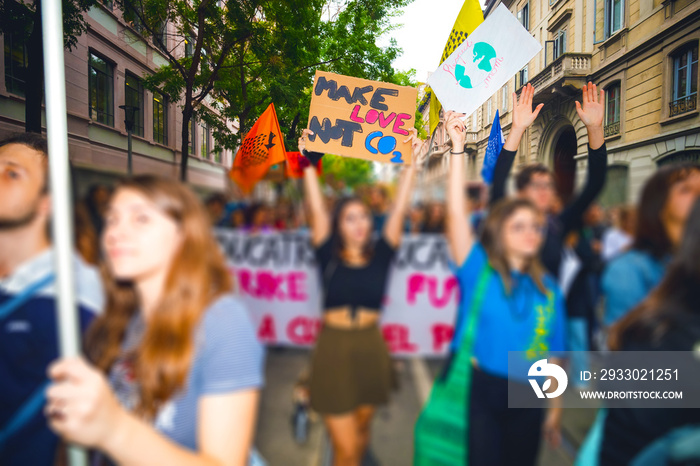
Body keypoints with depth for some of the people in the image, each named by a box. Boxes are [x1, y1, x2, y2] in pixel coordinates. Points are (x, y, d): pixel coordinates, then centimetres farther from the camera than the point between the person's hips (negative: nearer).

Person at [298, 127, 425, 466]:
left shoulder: (379, 256, 3)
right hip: (334, 349, -2)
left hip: (370, 349, 2)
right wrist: (309, 164, -15)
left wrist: (411, 163, -9)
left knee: (361, 433, 21)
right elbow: (316, 210, -7)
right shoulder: (328, 257, 0)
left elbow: (399, 211, -3)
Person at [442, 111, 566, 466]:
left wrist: (555, 409, 9)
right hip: (477, 389, -4)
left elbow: (553, 352, 8)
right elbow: (456, 213, -18)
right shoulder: (479, 271, -7)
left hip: (527, 399, 4)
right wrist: (458, 146, -22)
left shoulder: (548, 288, 4)